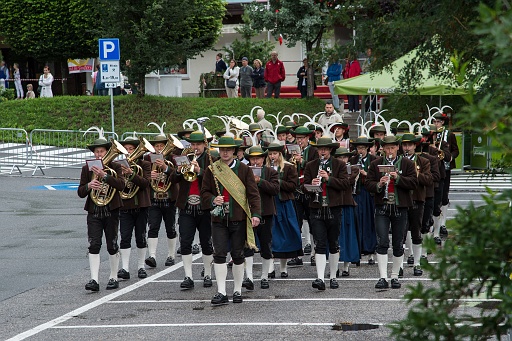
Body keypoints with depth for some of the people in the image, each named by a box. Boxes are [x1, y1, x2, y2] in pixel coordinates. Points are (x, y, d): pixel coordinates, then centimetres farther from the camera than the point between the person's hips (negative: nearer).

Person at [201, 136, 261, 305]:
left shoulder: (244, 169, 2)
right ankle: (221, 292, -5)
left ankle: (237, 290, 17)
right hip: (219, 219, 1)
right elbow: (204, 192, 9)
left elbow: (253, 193, -1)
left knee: (238, 255, 6)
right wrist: (213, 200, -13)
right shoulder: (211, 170, 6)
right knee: (219, 254, -6)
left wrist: (256, 214, -13)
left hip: (238, 219, -1)